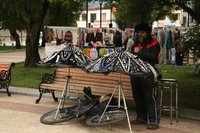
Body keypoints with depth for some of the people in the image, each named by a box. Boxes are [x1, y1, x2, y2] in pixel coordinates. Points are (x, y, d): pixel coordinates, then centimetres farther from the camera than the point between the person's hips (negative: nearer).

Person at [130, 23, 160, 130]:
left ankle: (154, 121, -3)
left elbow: (154, 57, -15)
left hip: (147, 74, -7)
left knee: (149, 98, -7)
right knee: (138, 97, 12)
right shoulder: (136, 43, 20)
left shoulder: (154, 43, -1)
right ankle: (141, 118, 23)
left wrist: (140, 52, -19)